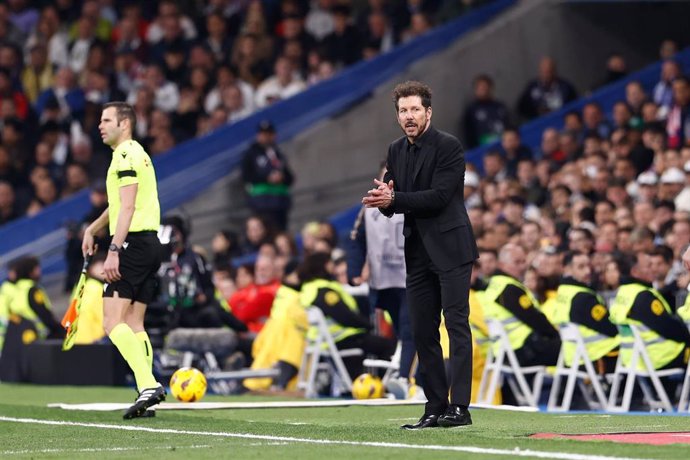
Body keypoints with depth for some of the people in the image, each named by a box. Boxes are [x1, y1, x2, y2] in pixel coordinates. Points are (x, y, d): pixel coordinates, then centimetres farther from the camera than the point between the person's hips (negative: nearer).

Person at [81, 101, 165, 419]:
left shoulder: (126, 154, -10)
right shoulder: (136, 153, 22)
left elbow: (127, 207, -19)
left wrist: (113, 251, -24)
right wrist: (92, 229, 35)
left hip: (133, 241, -10)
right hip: (150, 244, 10)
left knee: (113, 320, -15)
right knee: (134, 324, 9)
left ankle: (148, 385, -25)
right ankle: (146, 392, 3)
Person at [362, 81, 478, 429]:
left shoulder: (448, 146, -9)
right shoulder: (395, 151, 12)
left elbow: (438, 197, -18)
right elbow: (392, 203, 13)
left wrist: (393, 199, -21)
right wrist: (384, 199, -10)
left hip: (449, 248, -7)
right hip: (418, 253, 7)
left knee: (457, 324, -10)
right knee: (422, 332, 6)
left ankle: (459, 407, -14)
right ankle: (435, 408, 10)